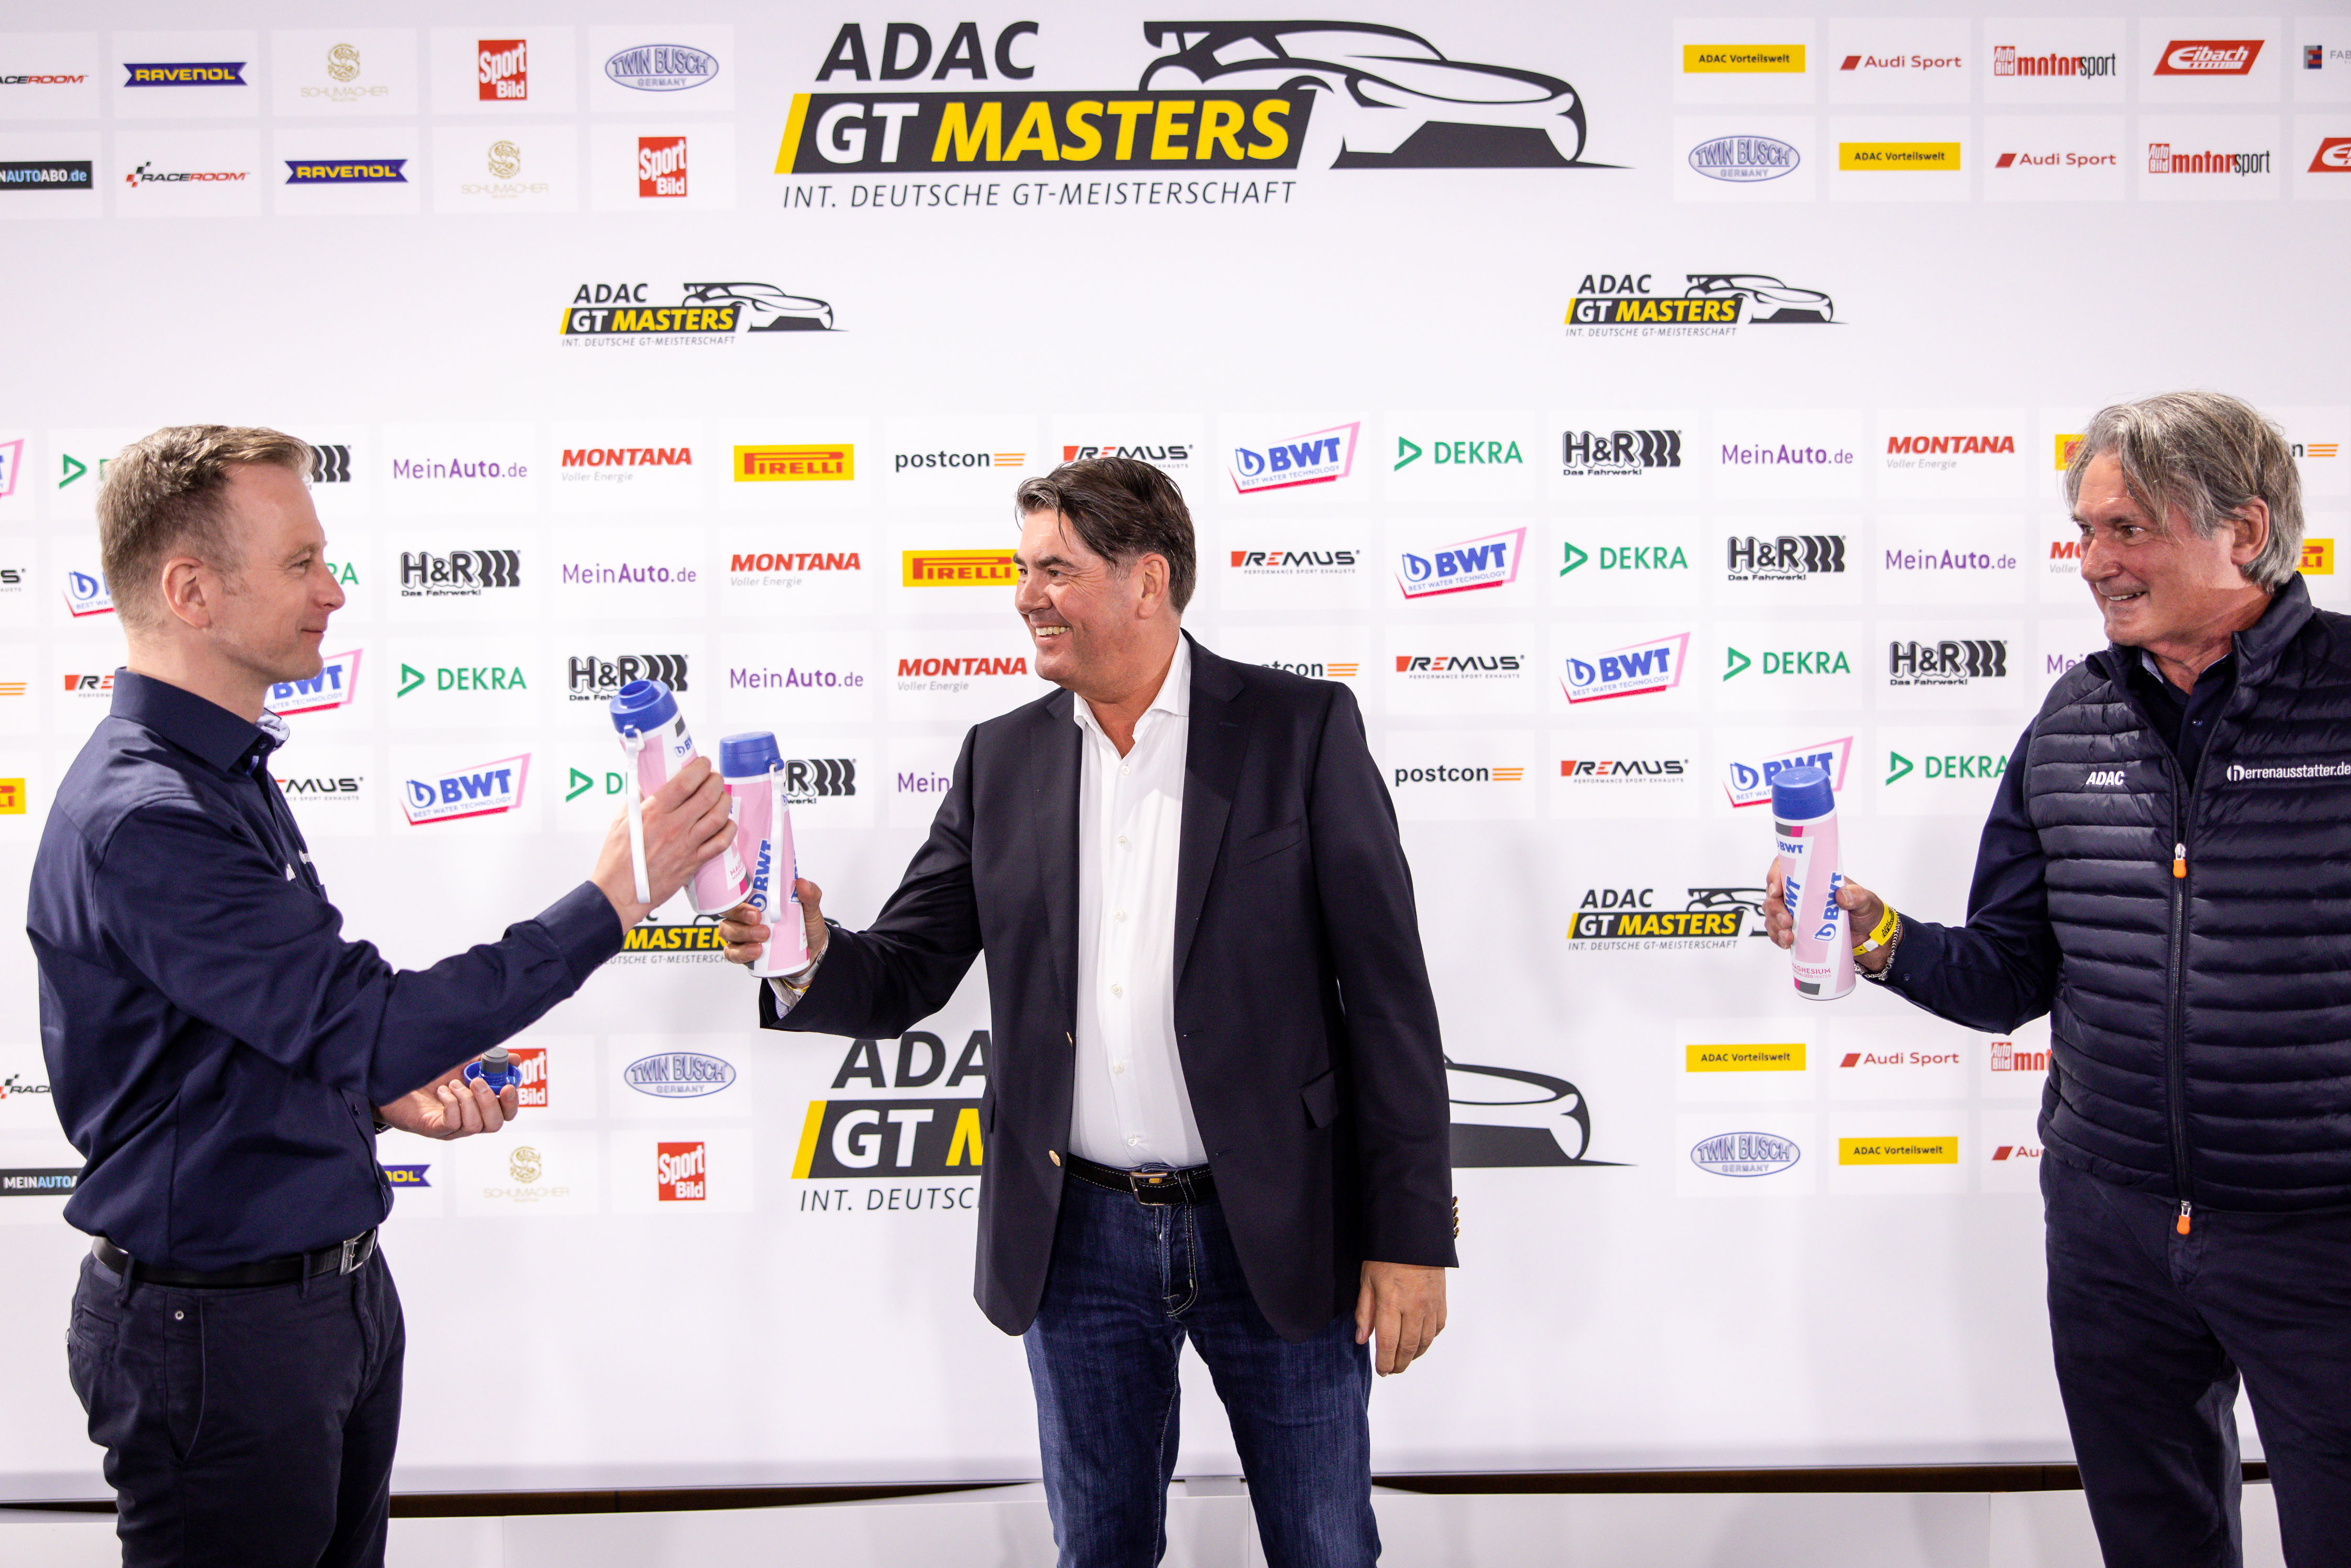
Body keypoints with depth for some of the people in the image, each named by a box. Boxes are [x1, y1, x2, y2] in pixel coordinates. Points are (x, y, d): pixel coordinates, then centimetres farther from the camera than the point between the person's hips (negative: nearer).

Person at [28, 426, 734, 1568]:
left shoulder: (225, 777, 9)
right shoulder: (141, 820, -24)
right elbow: (370, 1025, -28)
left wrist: (385, 1089, 1)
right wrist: (611, 900, -25)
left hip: (335, 1286, 9)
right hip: (217, 1320, -9)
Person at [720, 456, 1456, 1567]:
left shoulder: (1302, 728, -6)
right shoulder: (1002, 759, 5)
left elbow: (1386, 990, -7)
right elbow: (908, 973, 5)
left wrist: (1411, 1234, -9)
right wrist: (809, 959, -18)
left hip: (1276, 1230, -3)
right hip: (1081, 1238, 3)